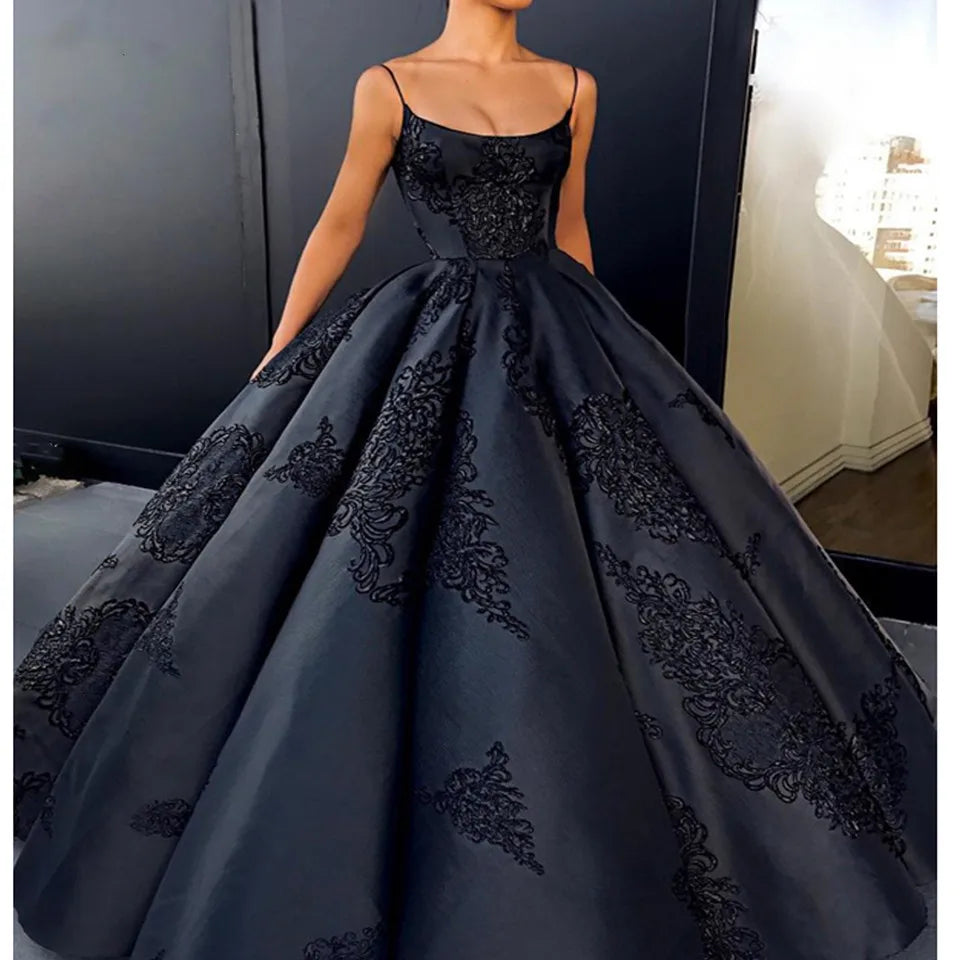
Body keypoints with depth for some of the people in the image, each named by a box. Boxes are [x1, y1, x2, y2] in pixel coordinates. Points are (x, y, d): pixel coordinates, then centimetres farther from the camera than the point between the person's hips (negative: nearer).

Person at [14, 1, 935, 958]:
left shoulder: (572, 87, 9)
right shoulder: (389, 86, 1)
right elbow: (339, 224, 4)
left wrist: (597, 344, 19)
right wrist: (273, 361, 5)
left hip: (552, 344, 3)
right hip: (428, 345, -2)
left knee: (561, 585, 6)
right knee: (387, 580, 0)